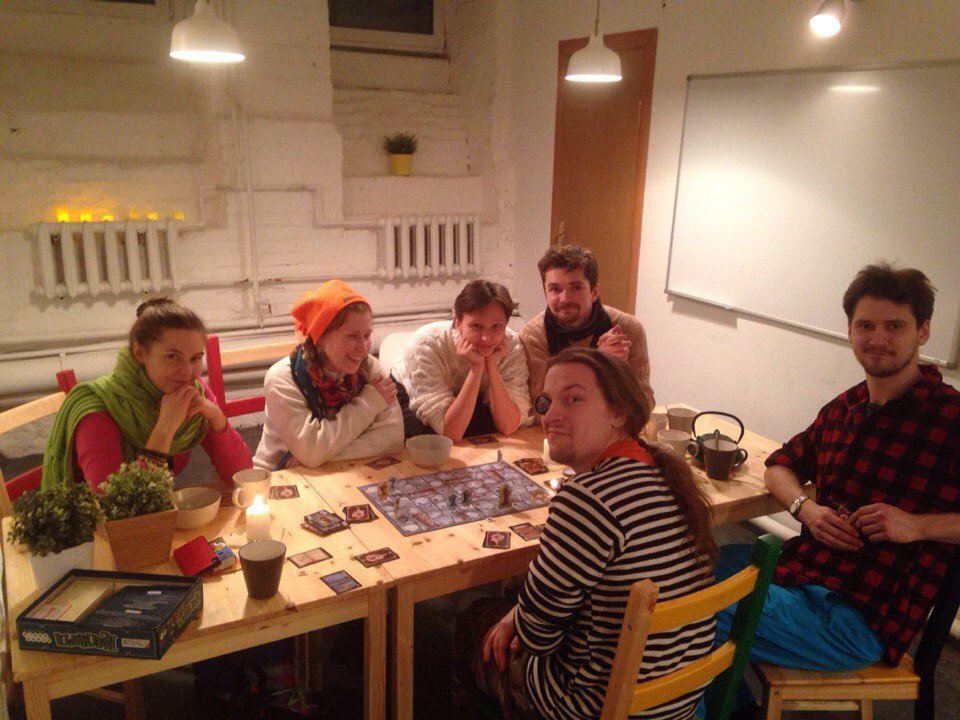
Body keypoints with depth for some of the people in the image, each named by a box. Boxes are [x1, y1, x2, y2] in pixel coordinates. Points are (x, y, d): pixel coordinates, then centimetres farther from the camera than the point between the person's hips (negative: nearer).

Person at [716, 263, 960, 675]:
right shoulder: (842, 409, 7)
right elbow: (780, 466, 18)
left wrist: (919, 525, -24)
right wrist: (806, 508, -2)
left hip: (856, 618, -7)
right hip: (796, 571, 7)